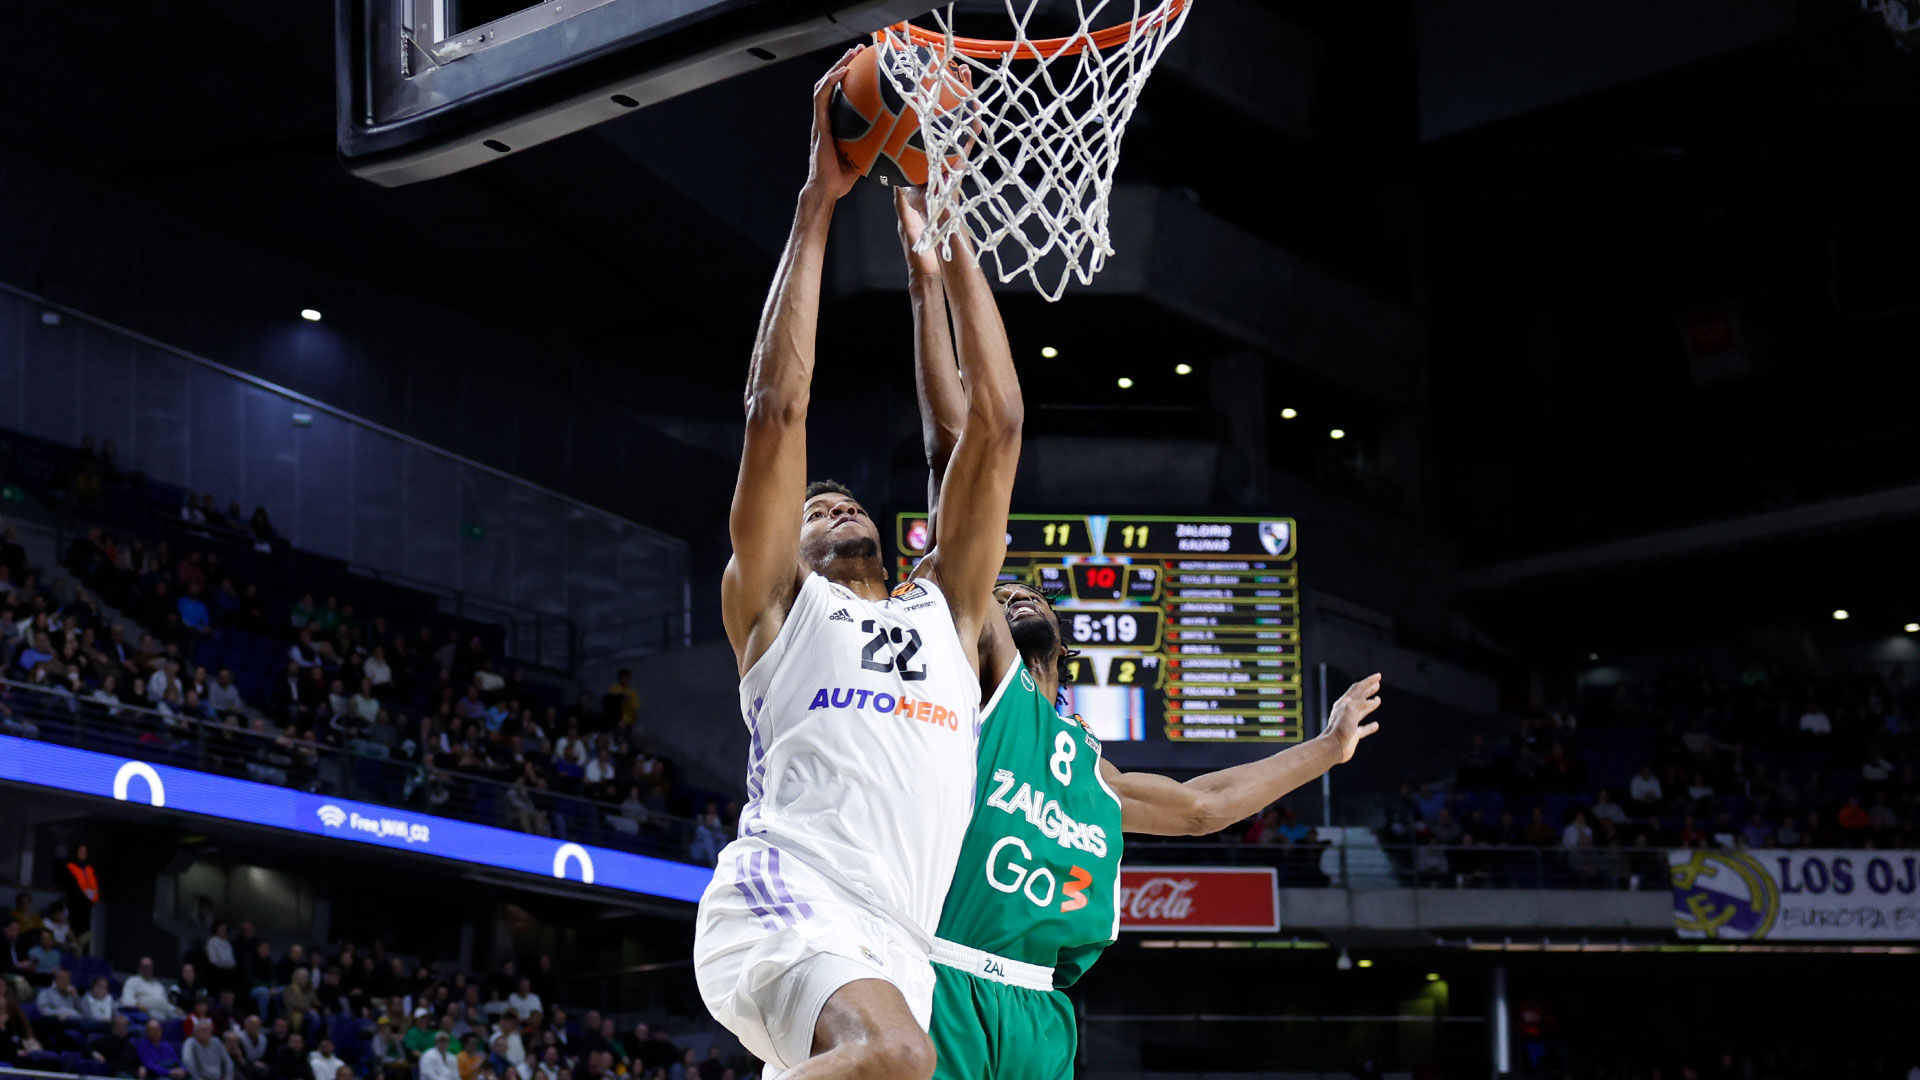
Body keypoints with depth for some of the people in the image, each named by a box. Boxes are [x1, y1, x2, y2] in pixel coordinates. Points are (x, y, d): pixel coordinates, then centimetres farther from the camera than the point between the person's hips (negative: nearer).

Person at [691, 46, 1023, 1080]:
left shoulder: (945, 609, 29)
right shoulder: (776, 603, 19)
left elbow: (995, 425, 23)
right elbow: (777, 407, 9)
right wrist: (819, 201, 10)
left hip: (897, 949, 6)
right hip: (783, 899, -6)